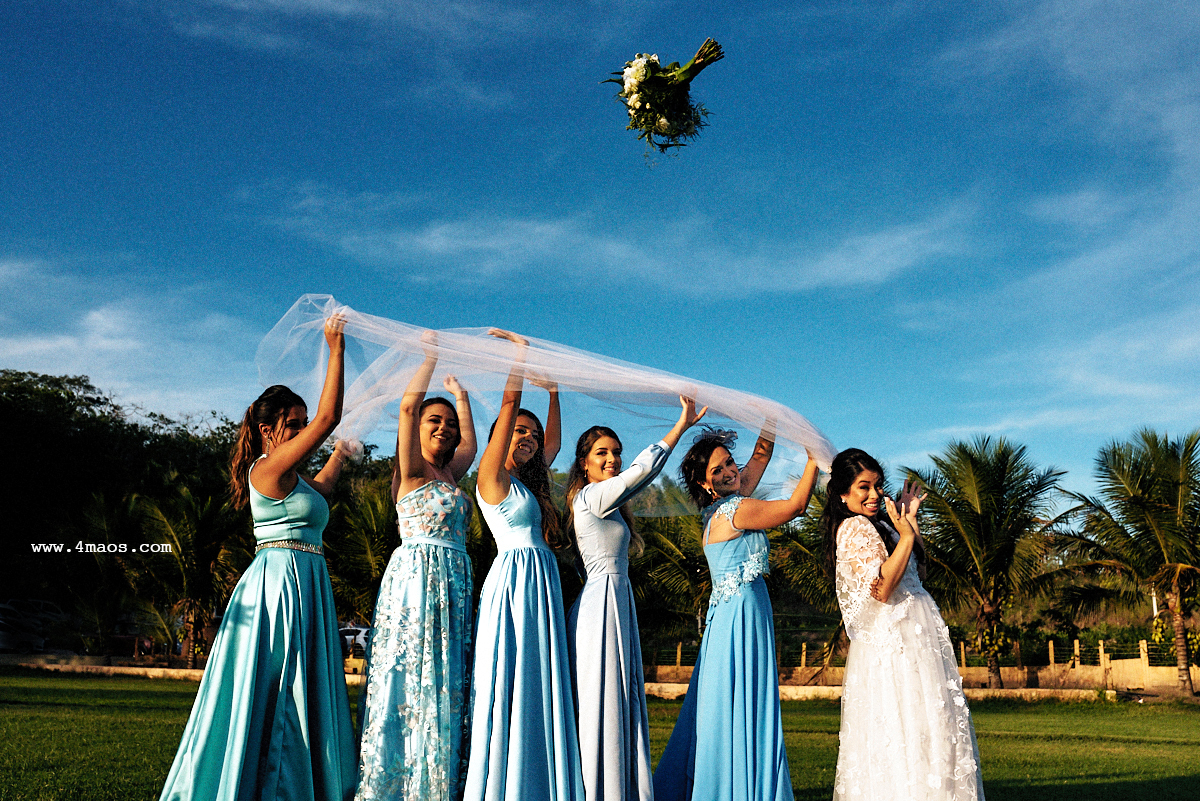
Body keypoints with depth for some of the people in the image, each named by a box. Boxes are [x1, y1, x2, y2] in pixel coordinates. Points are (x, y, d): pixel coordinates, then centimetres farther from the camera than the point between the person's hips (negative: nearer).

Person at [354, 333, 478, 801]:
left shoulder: (450, 474, 18)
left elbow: (471, 442, 35)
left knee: (445, 685, 4)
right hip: (415, 576, -7)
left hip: (452, 585, 7)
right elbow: (408, 404, -12)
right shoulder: (412, 470, -1)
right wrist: (431, 355, -2)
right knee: (409, 680, -7)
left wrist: (458, 392, 40)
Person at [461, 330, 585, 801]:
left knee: (537, 692, 6)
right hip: (514, 580, -8)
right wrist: (519, 352, -6)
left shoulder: (528, 485, 20)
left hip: (542, 585, 8)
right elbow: (509, 405, -7)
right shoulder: (492, 476, -1)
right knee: (509, 692, -7)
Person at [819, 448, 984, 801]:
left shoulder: (874, 525, 19)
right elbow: (880, 587, -22)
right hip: (896, 643, -10)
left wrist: (910, 517, 18)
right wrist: (906, 535, -19)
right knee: (908, 733, -10)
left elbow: (918, 568, 22)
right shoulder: (854, 526, -12)